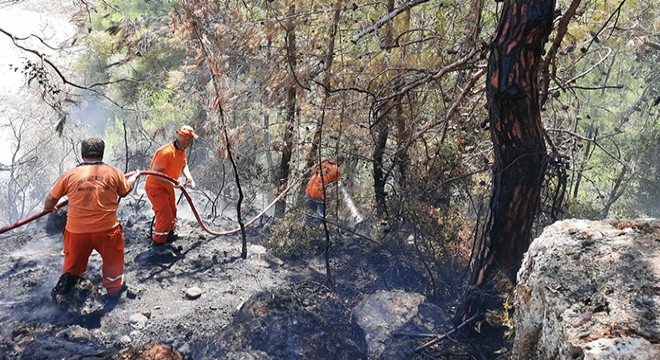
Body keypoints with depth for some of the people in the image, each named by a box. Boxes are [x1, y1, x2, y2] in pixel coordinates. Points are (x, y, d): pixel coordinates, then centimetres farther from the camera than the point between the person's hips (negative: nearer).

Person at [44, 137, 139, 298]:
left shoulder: (69, 175, -3)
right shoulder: (114, 172, -5)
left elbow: (50, 199, 7)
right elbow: (125, 191, 14)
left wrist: (48, 209, 31)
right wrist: (134, 177, 34)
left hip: (77, 230, 0)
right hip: (107, 229, 0)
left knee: (74, 259, 28)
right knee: (113, 259, 24)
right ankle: (114, 287, 33)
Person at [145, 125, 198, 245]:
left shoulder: (182, 151, -3)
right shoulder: (166, 152, -32)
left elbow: (184, 165, 8)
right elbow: (155, 172, -32)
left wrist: (189, 177, -10)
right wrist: (171, 182, -36)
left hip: (167, 186, 9)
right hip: (155, 187, -9)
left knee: (172, 211, 21)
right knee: (165, 214, -5)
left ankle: (169, 233, 41)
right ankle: (158, 239, 13)